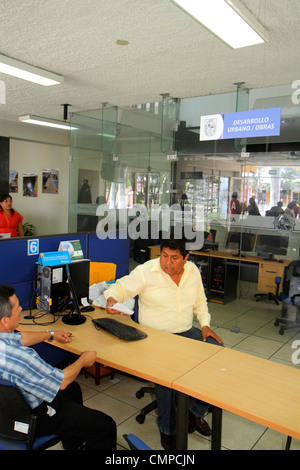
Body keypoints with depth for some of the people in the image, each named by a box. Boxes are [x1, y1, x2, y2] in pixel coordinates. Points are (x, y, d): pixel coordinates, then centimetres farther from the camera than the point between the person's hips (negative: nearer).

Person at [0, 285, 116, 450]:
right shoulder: (16, 356, -40)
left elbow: (19, 338, 12)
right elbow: (61, 382, -26)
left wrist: (51, 334, 23)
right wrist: (83, 360, -8)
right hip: (33, 416, -10)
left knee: (73, 388, 32)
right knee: (105, 426, -6)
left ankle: (73, 445, 47)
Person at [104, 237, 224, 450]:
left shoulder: (193, 270, 5)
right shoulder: (146, 271, -11)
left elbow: (200, 301, 17)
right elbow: (120, 288, -7)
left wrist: (205, 325, 4)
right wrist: (111, 300, -30)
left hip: (187, 332, 5)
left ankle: (196, 411, 8)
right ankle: (167, 429, -4)